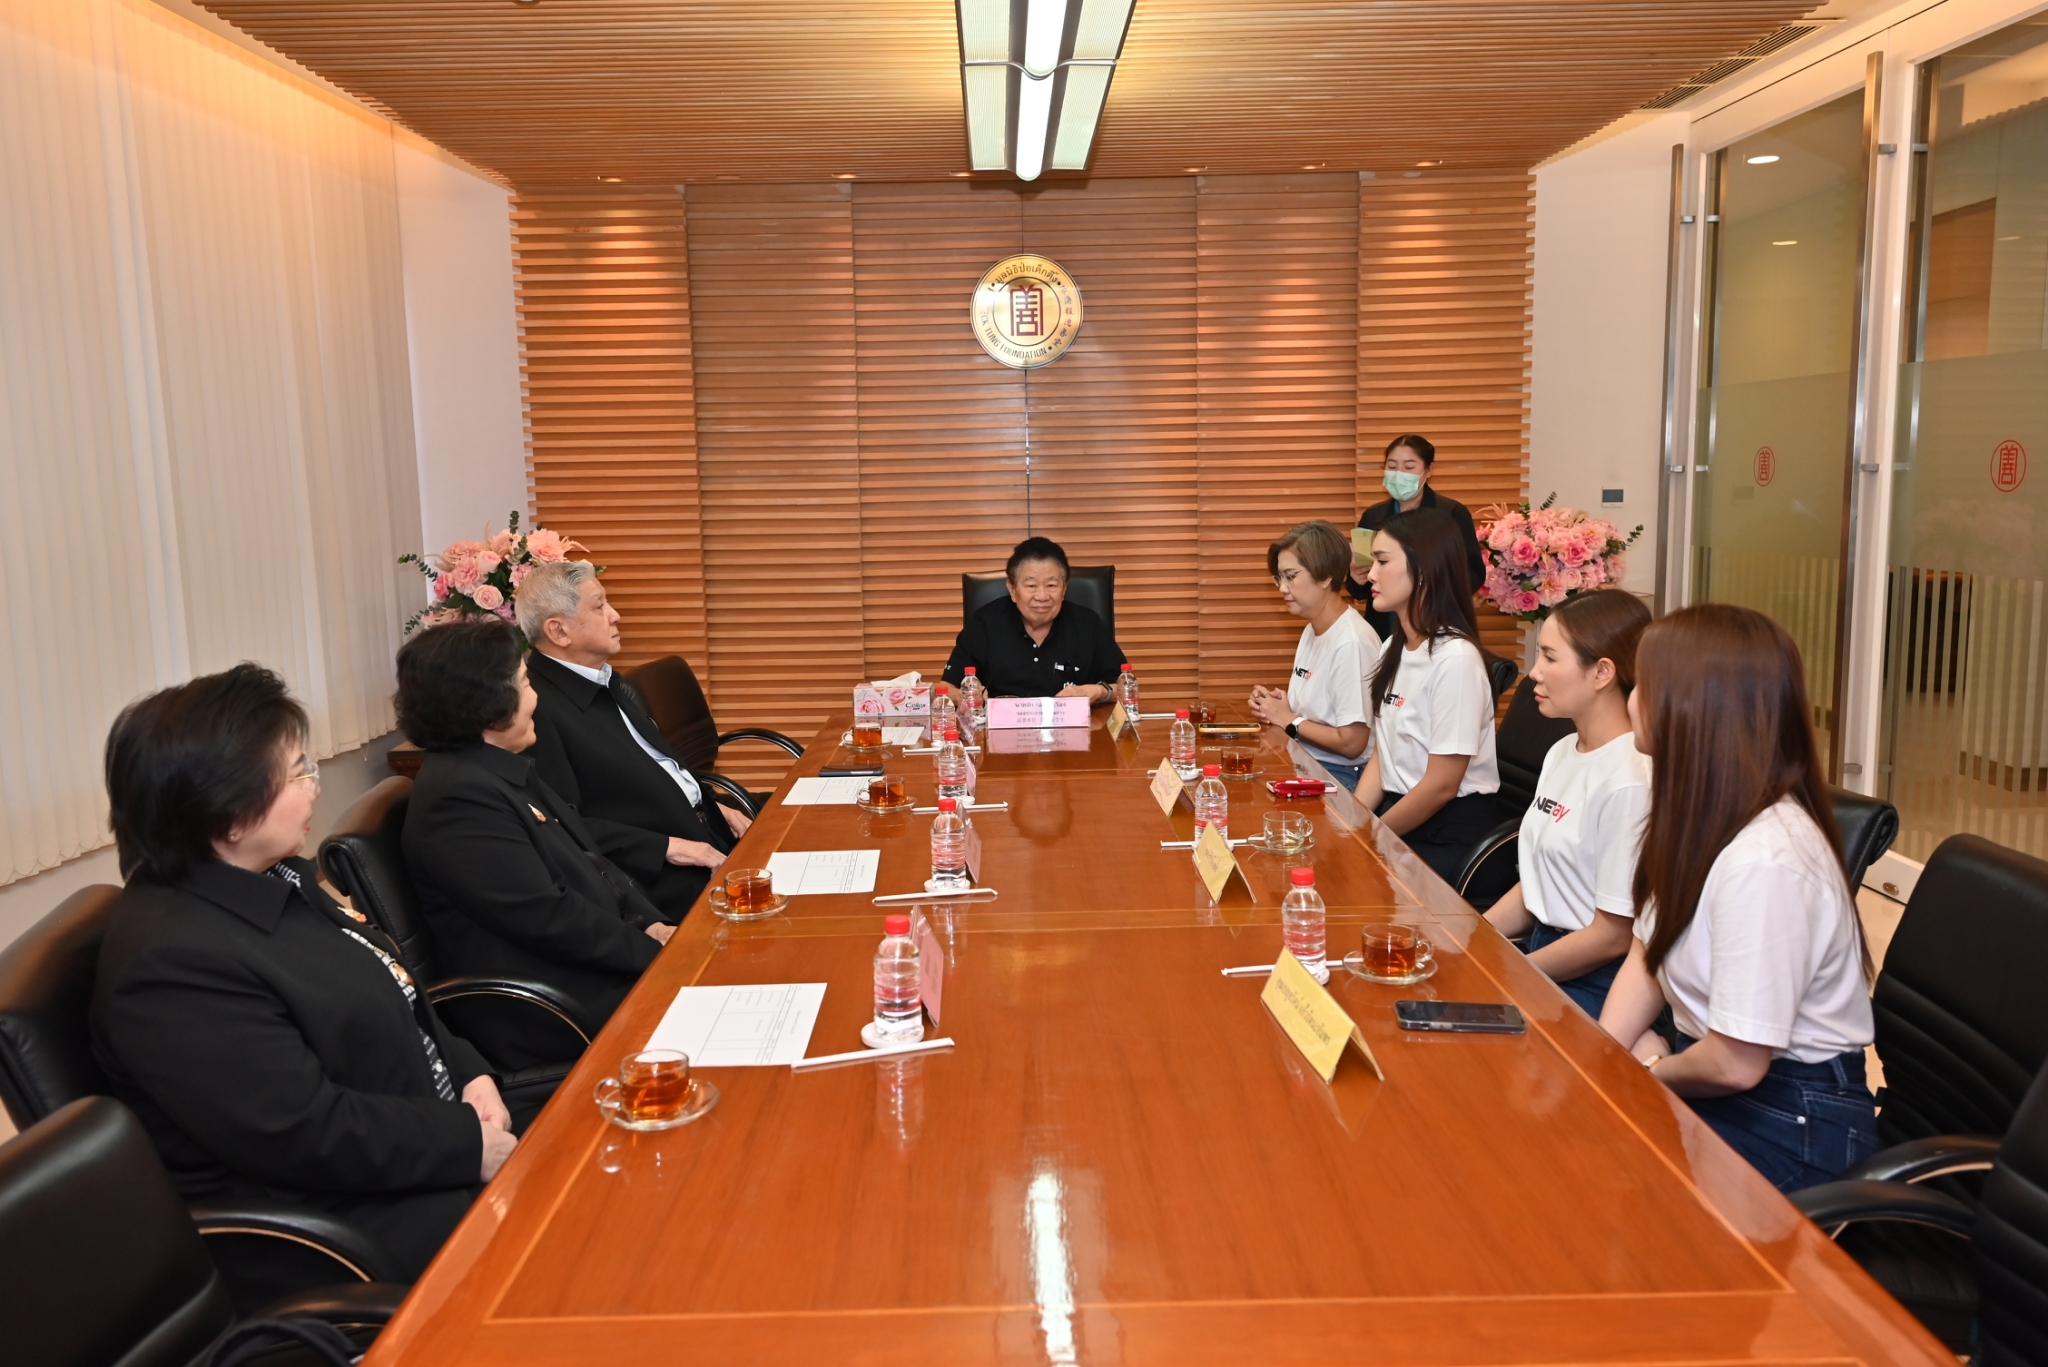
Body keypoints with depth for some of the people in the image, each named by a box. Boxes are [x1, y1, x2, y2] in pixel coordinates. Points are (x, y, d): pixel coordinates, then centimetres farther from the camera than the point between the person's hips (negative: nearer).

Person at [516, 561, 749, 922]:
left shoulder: (609, 682, 13)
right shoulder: (538, 708, -17)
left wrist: (715, 807, 9)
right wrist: (667, 848, -20)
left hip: (700, 827, 9)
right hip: (653, 872, -9)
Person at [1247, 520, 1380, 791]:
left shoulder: (1351, 643, -19)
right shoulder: (1312, 630, 10)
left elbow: (1351, 743, -21)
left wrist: (1288, 721, -9)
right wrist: (1276, 707, -2)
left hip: (1340, 776, -8)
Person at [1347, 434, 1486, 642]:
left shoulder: (1453, 513, -4)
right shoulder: (1372, 516, 6)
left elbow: (1475, 574, -6)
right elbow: (1360, 592, 10)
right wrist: (1358, 580, -11)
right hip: (1383, 630, 3)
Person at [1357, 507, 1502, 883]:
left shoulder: (1455, 658, -19)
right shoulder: (1393, 650, 9)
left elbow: (1441, 785, -18)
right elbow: (1380, 757, 10)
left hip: (1449, 836, -7)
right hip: (1401, 814, 7)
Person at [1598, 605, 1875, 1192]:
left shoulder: (1765, 862, -29)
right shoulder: (1706, 818, 1)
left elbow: (1736, 1064, -25)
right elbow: (1646, 956, 6)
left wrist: (1653, 1068, -5)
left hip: (1793, 1127, -8)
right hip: (1713, 1086, 8)